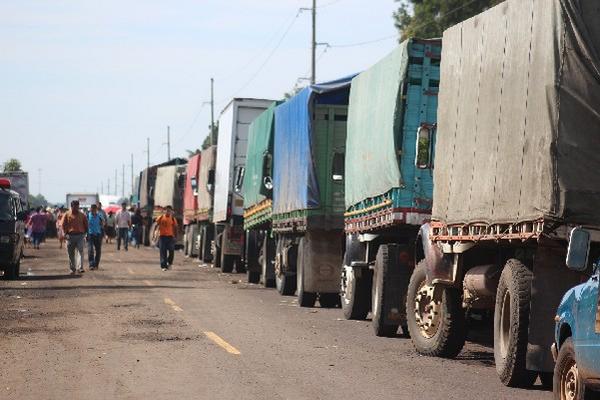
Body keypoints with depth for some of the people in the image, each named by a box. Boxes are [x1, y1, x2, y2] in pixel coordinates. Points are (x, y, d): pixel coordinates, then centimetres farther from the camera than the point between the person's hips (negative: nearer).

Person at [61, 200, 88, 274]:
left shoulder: (82, 215, 8)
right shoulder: (67, 214, 3)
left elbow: (86, 224, 15)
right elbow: (63, 225, 3)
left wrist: (84, 233, 6)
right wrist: (65, 233, -5)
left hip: (80, 235, 0)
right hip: (70, 236, 0)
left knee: (80, 251, -14)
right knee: (71, 254, 7)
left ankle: (80, 268, -21)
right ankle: (72, 269, 19)